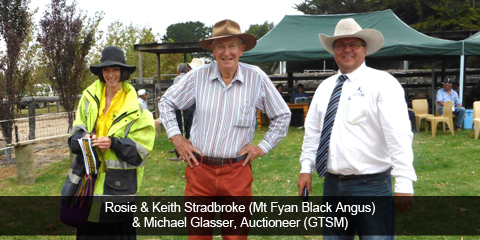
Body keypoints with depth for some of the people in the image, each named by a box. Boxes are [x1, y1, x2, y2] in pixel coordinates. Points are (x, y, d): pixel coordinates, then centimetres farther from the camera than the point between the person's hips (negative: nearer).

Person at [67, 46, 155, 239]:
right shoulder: (90, 96, 5)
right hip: (91, 174, 4)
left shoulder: (136, 106, -6)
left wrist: (114, 143, -23)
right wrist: (83, 137, -14)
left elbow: (142, 145, -9)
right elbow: (77, 129, 9)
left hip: (120, 179, -3)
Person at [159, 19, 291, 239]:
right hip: (199, 168, 1)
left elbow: (282, 115, 10)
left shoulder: (257, 78, -3)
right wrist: (175, 137, 5)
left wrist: (264, 147, 4)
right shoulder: (198, 76, -2)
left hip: (237, 171, 0)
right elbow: (166, 102, 13)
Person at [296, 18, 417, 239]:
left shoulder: (382, 83, -8)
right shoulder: (325, 87, 11)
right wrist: (306, 169, 9)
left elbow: (399, 134, -16)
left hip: (371, 185, -5)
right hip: (332, 184, 6)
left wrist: (403, 182, -22)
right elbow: (312, 131, 14)